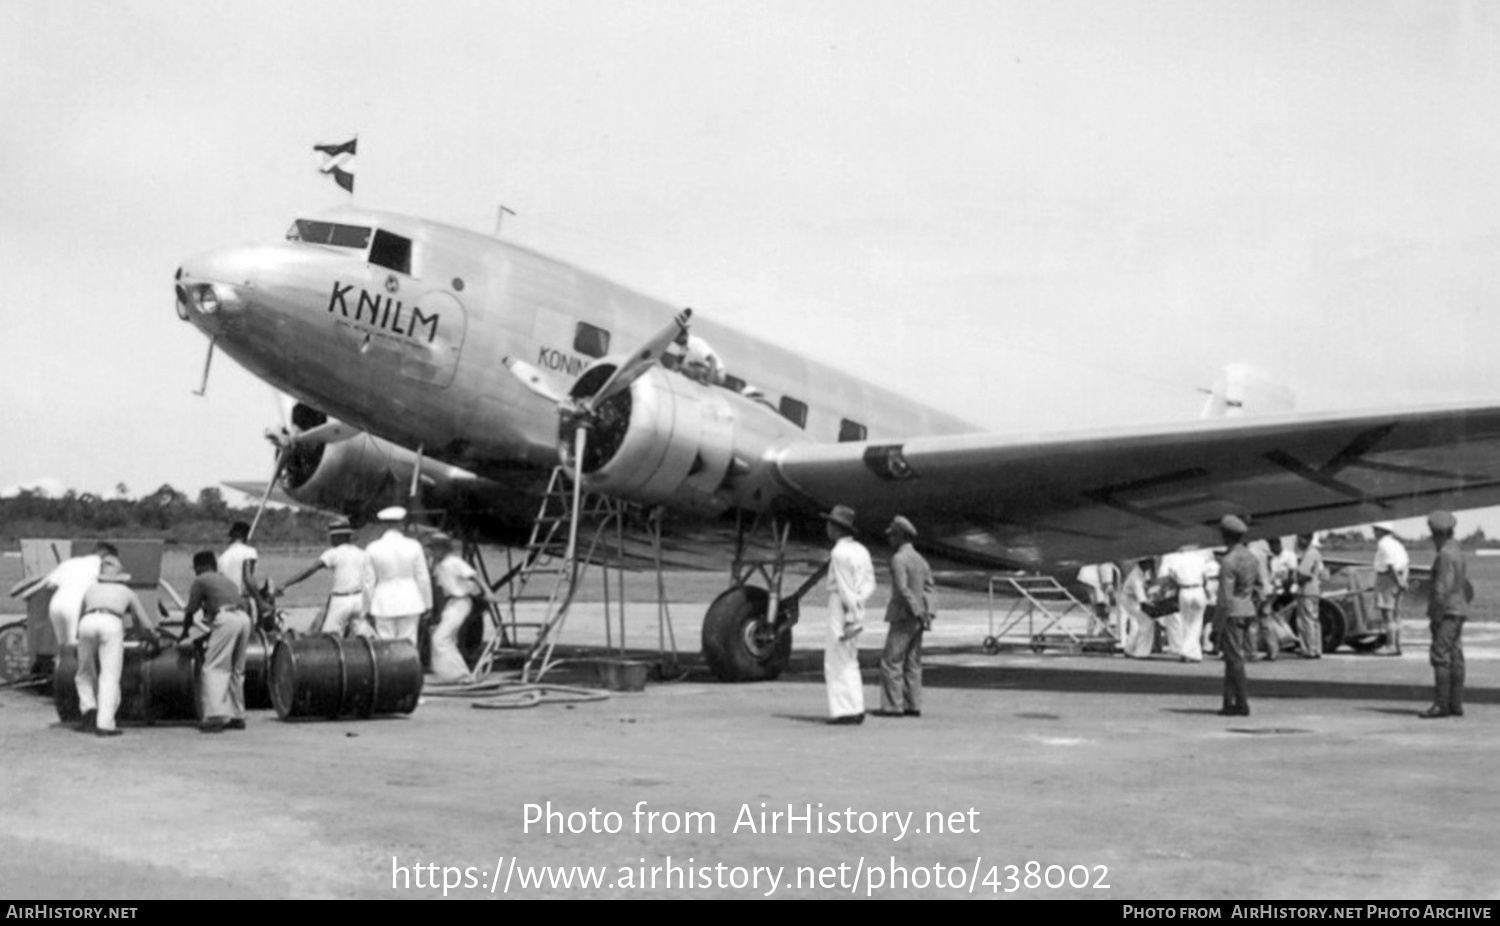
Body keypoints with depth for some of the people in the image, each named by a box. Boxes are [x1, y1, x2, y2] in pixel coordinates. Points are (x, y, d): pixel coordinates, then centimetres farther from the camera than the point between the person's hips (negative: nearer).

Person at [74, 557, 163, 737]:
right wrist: (156, 641, 54)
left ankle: (89, 710, -2)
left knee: (85, 674, 19)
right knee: (109, 678, -4)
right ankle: (104, 724, -16)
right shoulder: (127, 593, 35)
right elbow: (146, 625, 35)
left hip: (88, 623, 2)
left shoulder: (90, 589, 39)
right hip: (112, 624, -2)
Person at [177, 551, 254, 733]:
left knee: (214, 669, -4)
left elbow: (190, 612, 14)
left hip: (226, 619, -7)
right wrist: (200, 640, 41)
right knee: (236, 670, 16)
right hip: (244, 617, 7)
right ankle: (237, 716, 18)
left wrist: (184, 635, 33)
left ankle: (216, 716, -14)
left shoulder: (200, 581, 13)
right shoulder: (227, 581, 33)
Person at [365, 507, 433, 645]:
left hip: (384, 603, 0)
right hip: (410, 602, 1)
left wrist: (366, 608, 7)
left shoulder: (372, 548, -7)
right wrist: (427, 605, 10)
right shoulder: (413, 546, -6)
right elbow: (423, 578, -1)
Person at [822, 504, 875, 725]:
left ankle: (846, 710, -6)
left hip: (842, 609, -9)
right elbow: (870, 584, 9)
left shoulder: (839, 553, -15)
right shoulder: (861, 550, 13)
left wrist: (851, 616, -18)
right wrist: (858, 601, 1)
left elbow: (845, 588, -18)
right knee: (849, 661, 15)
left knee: (837, 662, -4)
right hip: (856, 610, 9)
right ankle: (856, 709, 15)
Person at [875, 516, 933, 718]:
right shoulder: (920, 560, 13)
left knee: (891, 661, -3)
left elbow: (903, 589, -20)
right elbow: (928, 589, 8)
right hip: (917, 619, 8)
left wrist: (918, 613, -18)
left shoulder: (899, 559, -13)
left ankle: (894, 706, -5)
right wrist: (927, 613, 0)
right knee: (912, 662, 10)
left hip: (903, 617, -8)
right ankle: (913, 706, 10)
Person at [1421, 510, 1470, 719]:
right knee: (1455, 659, 8)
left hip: (1447, 613, -10)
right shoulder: (1458, 553, 18)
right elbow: (1467, 589, 23)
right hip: (1459, 611, 10)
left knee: (1441, 658, -11)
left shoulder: (1445, 555, -15)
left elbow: (1443, 588, -21)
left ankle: (1441, 704, -14)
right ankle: (1456, 705, 9)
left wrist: (1435, 616, -20)